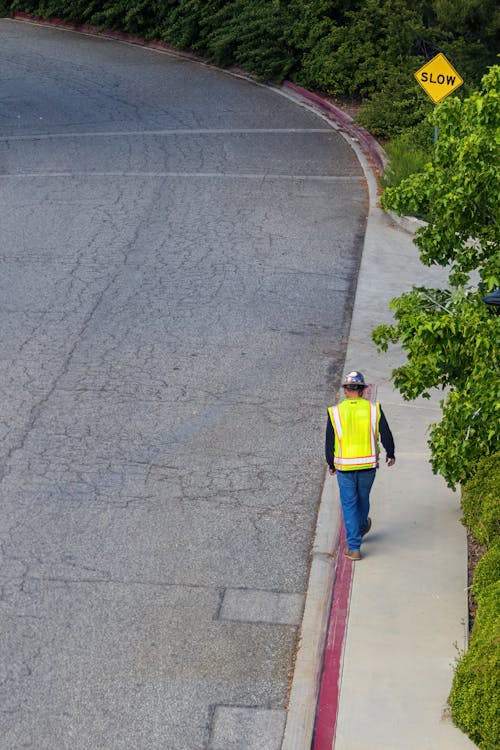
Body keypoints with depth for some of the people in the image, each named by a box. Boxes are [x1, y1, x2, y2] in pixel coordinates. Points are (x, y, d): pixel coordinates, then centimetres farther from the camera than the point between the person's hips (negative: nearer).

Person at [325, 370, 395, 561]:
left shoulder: (335, 412, -8)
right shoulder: (374, 409, -6)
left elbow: (329, 443, -2)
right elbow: (386, 436, -1)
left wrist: (331, 465, 14)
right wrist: (390, 454, 19)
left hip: (345, 467, -2)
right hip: (368, 466, 2)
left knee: (349, 504, 9)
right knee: (363, 498, 25)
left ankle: (354, 547, 7)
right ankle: (361, 528, 50)